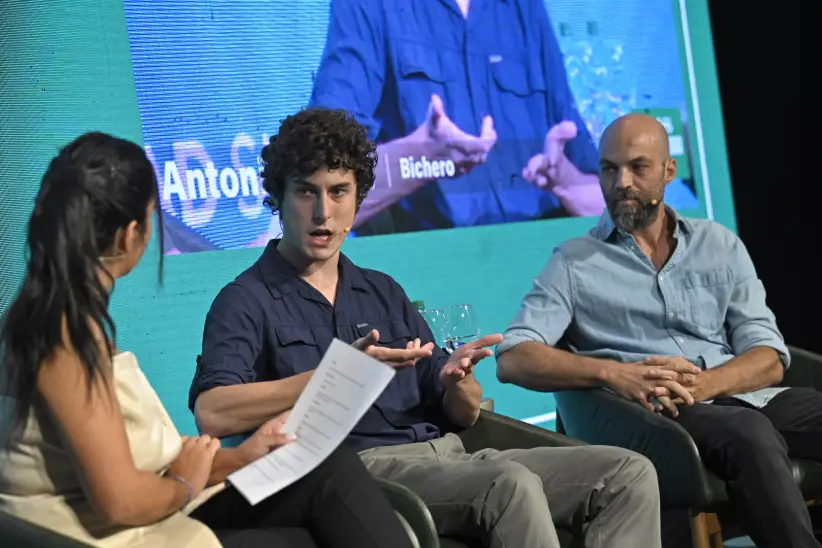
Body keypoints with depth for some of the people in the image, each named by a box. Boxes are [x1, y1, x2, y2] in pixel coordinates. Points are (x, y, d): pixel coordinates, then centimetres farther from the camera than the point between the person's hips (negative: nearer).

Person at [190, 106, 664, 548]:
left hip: (446, 455, 7)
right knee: (513, 485, -34)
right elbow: (212, 414, -16)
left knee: (629, 473, -8)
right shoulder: (248, 301, 4)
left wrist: (456, 382, -5)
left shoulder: (385, 293, 23)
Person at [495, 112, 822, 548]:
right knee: (749, 432, -36)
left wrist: (703, 385, -13)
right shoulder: (574, 263, 10)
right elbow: (512, 360, -3)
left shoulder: (720, 246, 18)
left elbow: (770, 357, 9)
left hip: (740, 397, 4)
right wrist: (611, 372, -19)